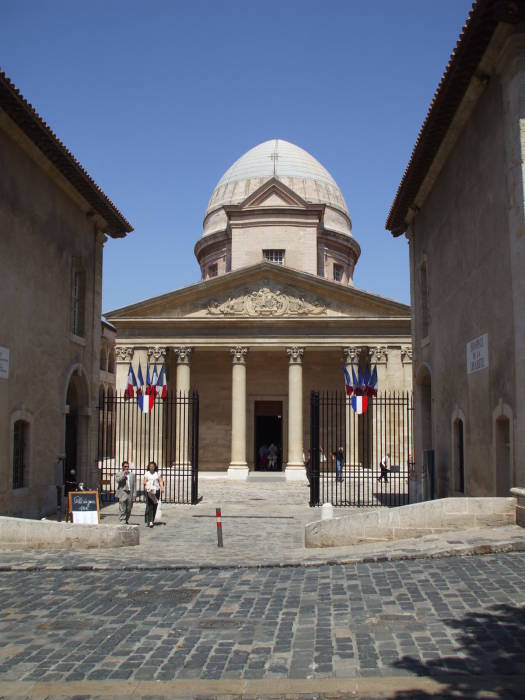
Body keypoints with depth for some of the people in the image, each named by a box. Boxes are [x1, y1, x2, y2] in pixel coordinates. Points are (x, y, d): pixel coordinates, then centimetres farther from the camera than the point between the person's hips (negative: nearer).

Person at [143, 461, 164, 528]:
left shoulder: (157, 473, 9)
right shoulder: (146, 474, 7)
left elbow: (161, 481, 1)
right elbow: (145, 482, 2)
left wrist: (162, 488, -14)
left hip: (156, 490, 2)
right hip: (148, 491, -2)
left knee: (154, 507, 4)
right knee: (149, 506, -13)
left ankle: (152, 520, 15)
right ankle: (149, 521, -16)